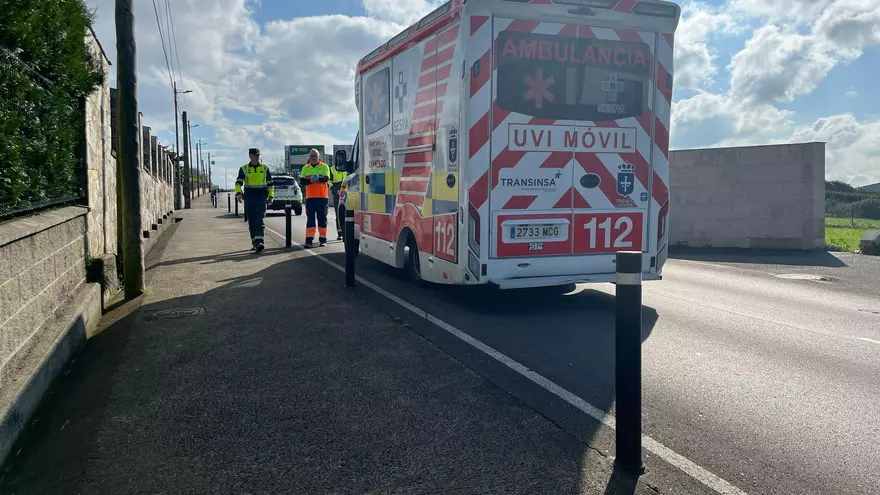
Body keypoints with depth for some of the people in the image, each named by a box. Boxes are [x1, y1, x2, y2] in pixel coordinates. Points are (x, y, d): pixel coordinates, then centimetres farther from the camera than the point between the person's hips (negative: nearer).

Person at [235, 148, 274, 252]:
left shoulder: (265, 168, 9)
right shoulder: (244, 169, 7)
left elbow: (270, 184, 14)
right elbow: (238, 183, 0)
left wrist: (271, 196, 5)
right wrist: (238, 193, -18)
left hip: (261, 197, -1)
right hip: (249, 198, 1)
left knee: (259, 220, -13)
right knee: (251, 222, 5)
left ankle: (259, 242, -22)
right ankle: (254, 243, 13)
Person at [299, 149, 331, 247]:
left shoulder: (324, 166, 6)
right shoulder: (305, 168, 13)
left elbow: (326, 178, -10)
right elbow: (302, 181, 2)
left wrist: (315, 178, -25)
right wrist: (311, 180, -15)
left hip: (322, 197, -2)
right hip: (310, 197, 2)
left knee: (322, 218, 2)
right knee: (310, 218, 0)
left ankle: (323, 239, 7)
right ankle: (309, 239, -1)